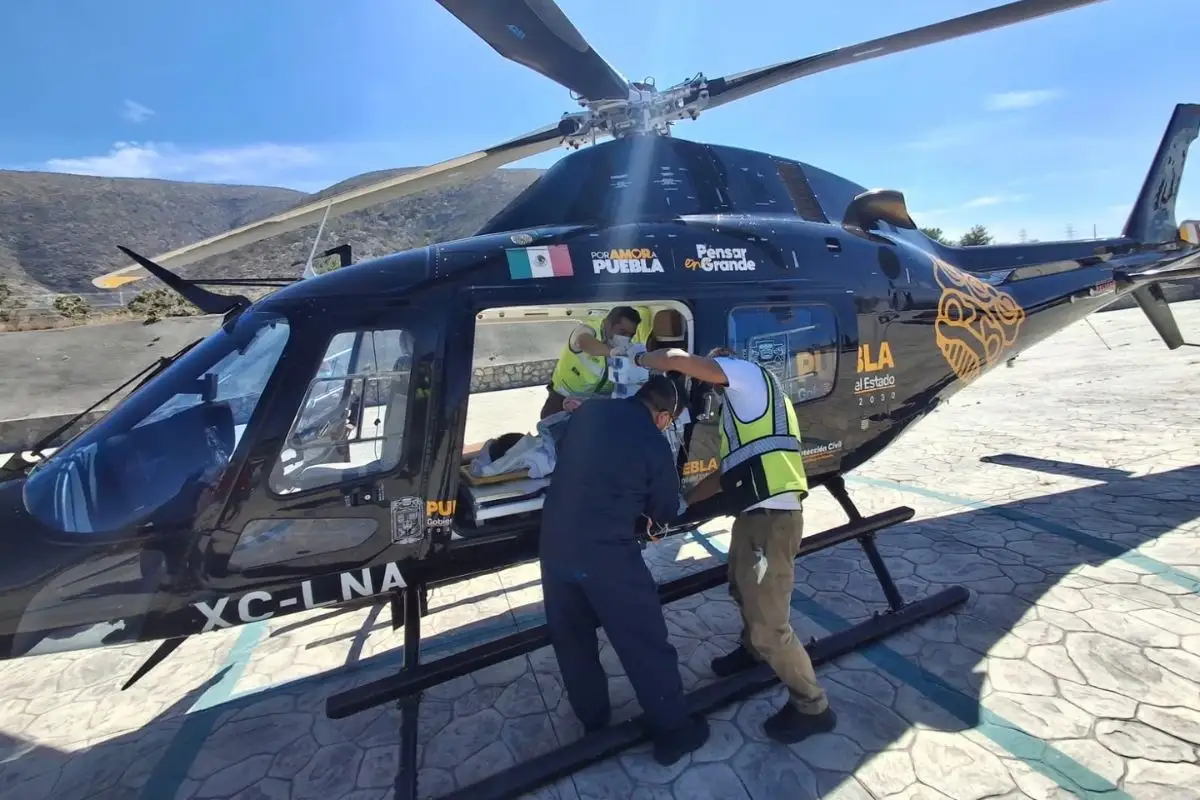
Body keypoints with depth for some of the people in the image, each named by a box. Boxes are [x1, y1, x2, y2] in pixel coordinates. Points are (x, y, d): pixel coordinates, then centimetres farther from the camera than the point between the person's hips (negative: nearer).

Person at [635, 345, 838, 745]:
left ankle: (811, 707, 22)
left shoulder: (748, 372, -4)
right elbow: (730, 470, 24)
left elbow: (678, 359, -16)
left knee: (769, 622, 0)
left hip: (772, 517, -10)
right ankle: (752, 650, 56)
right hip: (754, 514, 10)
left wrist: (639, 359, 4)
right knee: (743, 591, 29)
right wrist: (683, 500, 25)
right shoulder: (744, 404, 24)